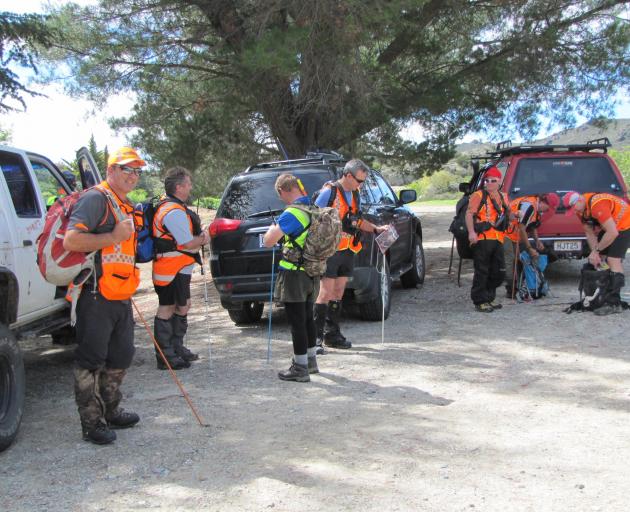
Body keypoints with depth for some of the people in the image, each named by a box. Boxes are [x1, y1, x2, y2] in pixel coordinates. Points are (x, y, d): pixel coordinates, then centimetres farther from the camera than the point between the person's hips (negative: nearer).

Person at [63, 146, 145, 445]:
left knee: (121, 356, 18)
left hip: (120, 297, 10)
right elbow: (71, 241, -24)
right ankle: (92, 424, 9)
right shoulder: (96, 198, -12)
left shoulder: (125, 207, 19)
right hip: (97, 297, -10)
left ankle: (111, 412, 33)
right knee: (91, 361, 0)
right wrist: (113, 237, -19)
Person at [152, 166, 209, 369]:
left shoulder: (169, 205, 13)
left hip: (179, 269, 11)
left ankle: (177, 347, 30)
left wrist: (200, 236, 1)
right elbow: (188, 243, -21)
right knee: (167, 309, -4)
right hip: (171, 270, -11)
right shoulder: (174, 211, -21)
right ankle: (165, 356, 3)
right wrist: (203, 238, -2)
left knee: (183, 305, 19)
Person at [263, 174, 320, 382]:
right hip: (312, 273, 8)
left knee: (297, 321, 0)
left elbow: (268, 241, -22)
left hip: (294, 274, -8)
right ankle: (310, 360, 33)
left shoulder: (292, 213, -20)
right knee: (307, 317, 20)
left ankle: (300, 368, 7)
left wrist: (272, 229, 0)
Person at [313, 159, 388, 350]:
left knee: (338, 293, 12)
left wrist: (376, 229, 14)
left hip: (347, 251, 8)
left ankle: (332, 334, 19)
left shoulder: (354, 195, 15)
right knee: (326, 293, -9)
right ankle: (316, 335, -3)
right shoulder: (329, 192, -10)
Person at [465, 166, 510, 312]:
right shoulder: (479, 196, -3)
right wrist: (471, 232, -23)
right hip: (482, 239, -7)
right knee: (482, 272, -5)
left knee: (498, 272, 11)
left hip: (498, 240, 7)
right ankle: (480, 301, 1)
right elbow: (469, 214, -12)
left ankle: (489, 297, 25)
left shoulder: (503, 197, 19)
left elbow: (507, 215, 36)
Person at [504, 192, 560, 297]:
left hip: (514, 236, 11)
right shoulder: (529, 205, -25)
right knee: (509, 261, -12)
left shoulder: (538, 209, 6)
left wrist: (537, 240, 2)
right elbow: (521, 229, -25)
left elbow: (533, 227, 19)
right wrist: (530, 248, -19)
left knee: (516, 260, 10)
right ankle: (511, 291, -10)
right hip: (505, 232, -11)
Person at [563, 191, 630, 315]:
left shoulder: (597, 205, -34)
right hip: (610, 225, 9)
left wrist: (596, 251, -23)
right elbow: (590, 234, -2)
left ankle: (614, 303, -19)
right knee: (601, 259, 10)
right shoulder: (581, 209, -5)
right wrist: (596, 254, -13)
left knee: (613, 260, -18)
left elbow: (613, 233, -34)